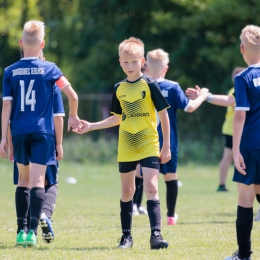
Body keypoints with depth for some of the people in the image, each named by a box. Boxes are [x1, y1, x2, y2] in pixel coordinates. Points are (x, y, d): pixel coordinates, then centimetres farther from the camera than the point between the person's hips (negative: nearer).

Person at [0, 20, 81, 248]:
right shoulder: (49, 69, 0)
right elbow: (72, 96, 0)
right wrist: (73, 117, 19)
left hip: (19, 132, 2)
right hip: (43, 132, -2)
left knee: (24, 180, 17)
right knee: (38, 181, -6)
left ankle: (23, 228, 15)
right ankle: (33, 230, -18)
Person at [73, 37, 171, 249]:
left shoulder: (149, 85, -6)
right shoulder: (119, 89, 7)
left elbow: (163, 114, -3)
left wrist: (167, 145, -5)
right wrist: (91, 126, 12)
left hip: (149, 146, -4)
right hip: (126, 148, 5)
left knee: (151, 188, -14)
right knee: (127, 191, 10)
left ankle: (156, 234, -16)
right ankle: (126, 235, 18)